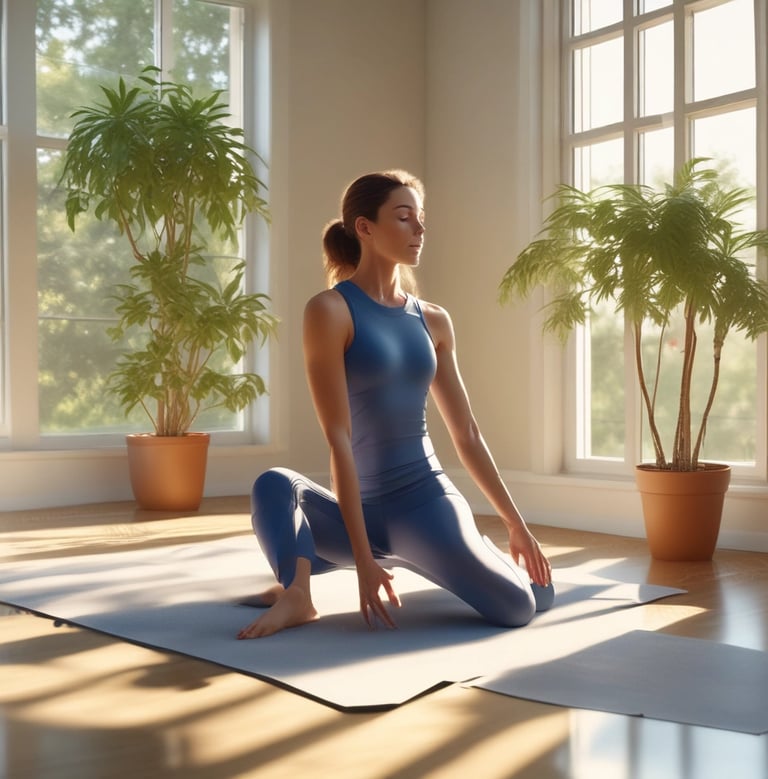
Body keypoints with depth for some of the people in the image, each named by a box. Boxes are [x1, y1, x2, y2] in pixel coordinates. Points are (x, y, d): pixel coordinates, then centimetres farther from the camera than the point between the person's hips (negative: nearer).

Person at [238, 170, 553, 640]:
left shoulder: (433, 321, 8)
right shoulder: (330, 310, -8)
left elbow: (467, 434, 13)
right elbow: (339, 438, -15)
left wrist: (517, 524, 12)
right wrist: (363, 558, -21)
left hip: (428, 497, 5)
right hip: (363, 509, -5)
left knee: (521, 606, -13)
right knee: (275, 485, -34)